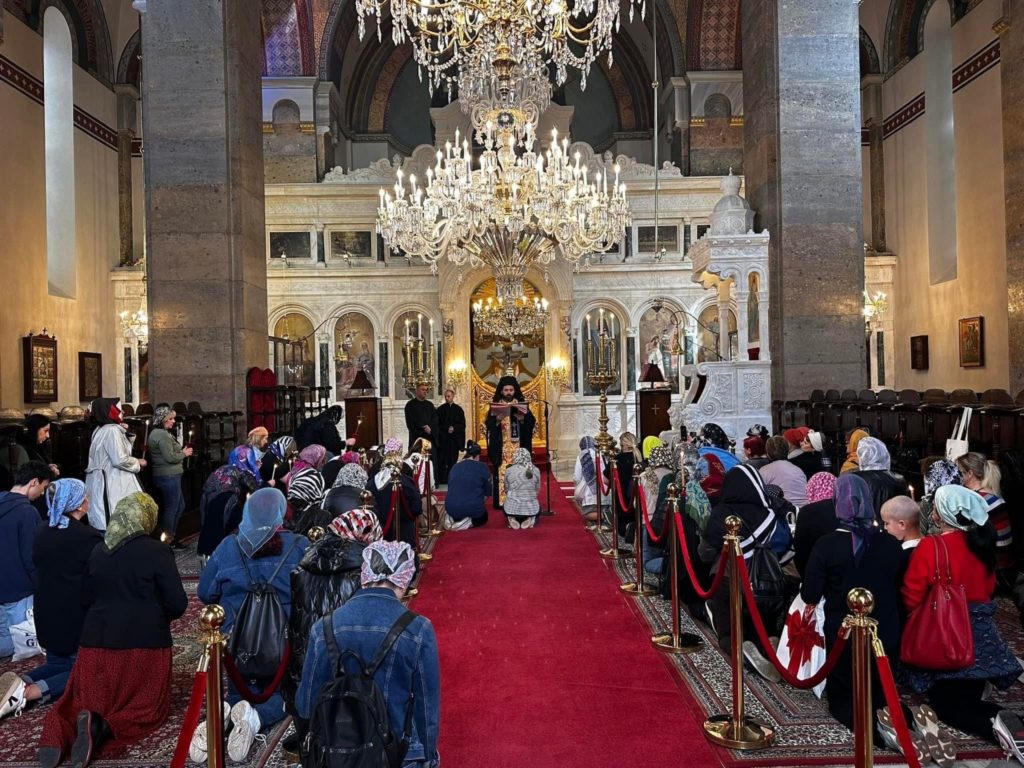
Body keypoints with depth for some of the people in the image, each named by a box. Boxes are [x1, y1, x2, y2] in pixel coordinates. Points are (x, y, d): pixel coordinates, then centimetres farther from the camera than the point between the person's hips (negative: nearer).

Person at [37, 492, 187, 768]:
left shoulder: (96, 552, 5)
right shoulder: (156, 551, -11)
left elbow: (86, 598, 16)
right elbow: (178, 604, -10)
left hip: (96, 640, 5)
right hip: (144, 642, -4)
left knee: (85, 702, 19)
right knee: (148, 705, 10)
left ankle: (60, 734, -13)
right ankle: (103, 728, -18)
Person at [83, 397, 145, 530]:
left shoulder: (100, 430, 15)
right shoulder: (112, 430, -16)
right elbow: (120, 460, -22)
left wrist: (122, 431, 12)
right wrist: (138, 463, -5)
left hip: (101, 481, 10)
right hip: (111, 483, -10)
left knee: (103, 521, 11)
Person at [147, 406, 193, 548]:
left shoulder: (156, 433, 16)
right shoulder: (163, 435, -17)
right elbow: (170, 457, -21)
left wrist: (181, 452, 12)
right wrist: (184, 454, -5)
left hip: (163, 476, 11)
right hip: (169, 476, -11)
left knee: (180, 506, 18)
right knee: (171, 509, -2)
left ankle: (171, 537, 25)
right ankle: (167, 541, 6)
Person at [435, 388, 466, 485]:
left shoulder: (458, 409, 5)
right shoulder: (440, 409, 4)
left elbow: (462, 424, 4)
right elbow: (437, 424, 3)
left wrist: (454, 428, -11)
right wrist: (447, 429, -10)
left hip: (454, 438, 1)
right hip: (442, 438, -1)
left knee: (453, 459, 2)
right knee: (442, 459, -5)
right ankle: (441, 478, -2)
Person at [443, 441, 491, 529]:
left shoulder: (455, 467, 9)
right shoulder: (482, 467, -1)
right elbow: (487, 492, 5)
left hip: (452, 508, 3)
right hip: (473, 508, -3)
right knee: (483, 517, 32)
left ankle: (452, 519, 5)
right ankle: (469, 522, -1)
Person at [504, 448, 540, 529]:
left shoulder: (509, 470, -6)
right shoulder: (536, 470, -3)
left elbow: (506, 490, 6)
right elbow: (537, 490, 7)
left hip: (512, 509, 0)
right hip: (531, 509, 0)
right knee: (538, 508, 37)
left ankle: (512, 519, 6)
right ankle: (530, 519, 5)